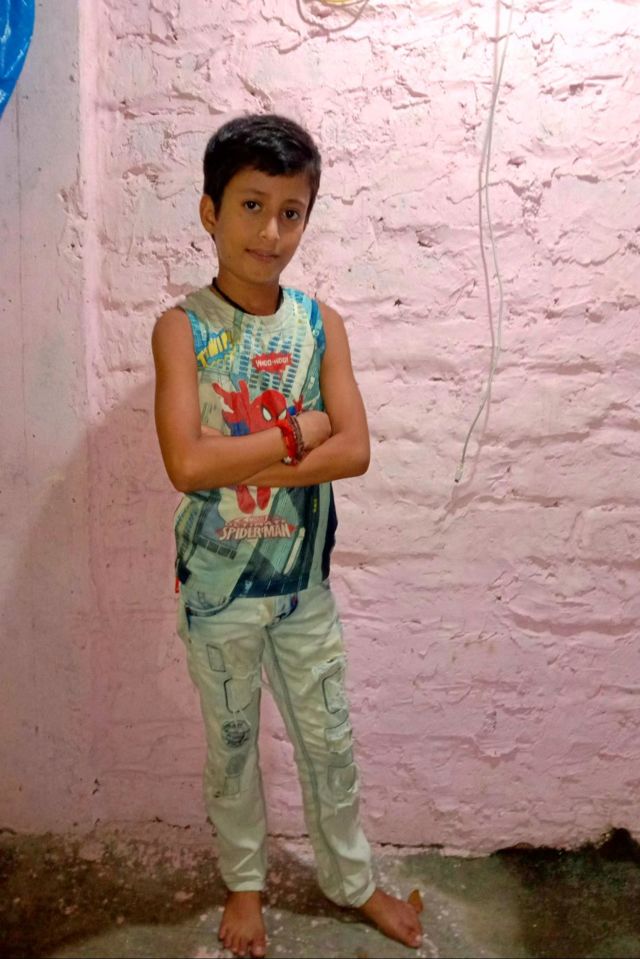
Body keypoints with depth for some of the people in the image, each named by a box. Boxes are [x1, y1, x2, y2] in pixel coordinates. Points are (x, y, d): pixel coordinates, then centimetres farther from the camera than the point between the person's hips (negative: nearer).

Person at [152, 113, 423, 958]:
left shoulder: (321, 325, -4)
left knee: (329, 741, 18)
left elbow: (355, 451, -14)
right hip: (217, 584, -2)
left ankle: (351, 878, 43)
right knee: (231, 744, 19)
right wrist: (299, 430, -19)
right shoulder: (182, 328, -12)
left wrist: (240, 459, -21)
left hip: (304, 579, 2)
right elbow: (187, 466, -24)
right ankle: (245, 880, 44)